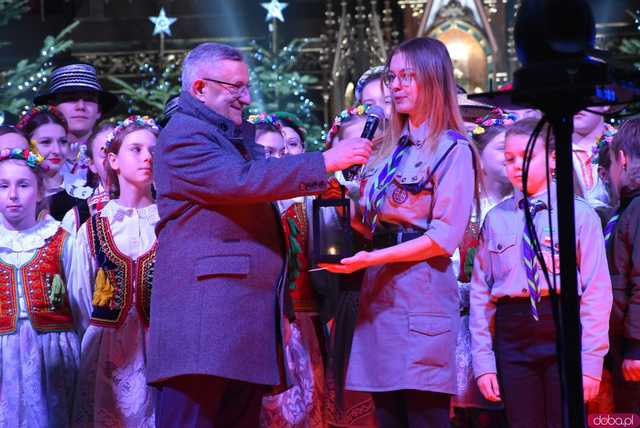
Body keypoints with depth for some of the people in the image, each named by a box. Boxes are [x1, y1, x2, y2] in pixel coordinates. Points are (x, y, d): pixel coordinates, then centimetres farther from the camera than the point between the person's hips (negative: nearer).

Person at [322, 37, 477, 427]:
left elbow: (444, 239, -13)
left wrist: (370, 259, -18)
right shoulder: (394, 150, 18)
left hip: (420, 297, -7)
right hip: (380, 293, 7)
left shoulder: (452, 149, -4)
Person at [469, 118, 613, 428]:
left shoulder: (579, 214, 1)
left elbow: (596, 291, -3)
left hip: (563, 331, -2)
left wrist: (591, 360, -9)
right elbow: (480, 292, 8)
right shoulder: (495, 219, 8)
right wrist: (483, 362, 2)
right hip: (512, 334, 2)